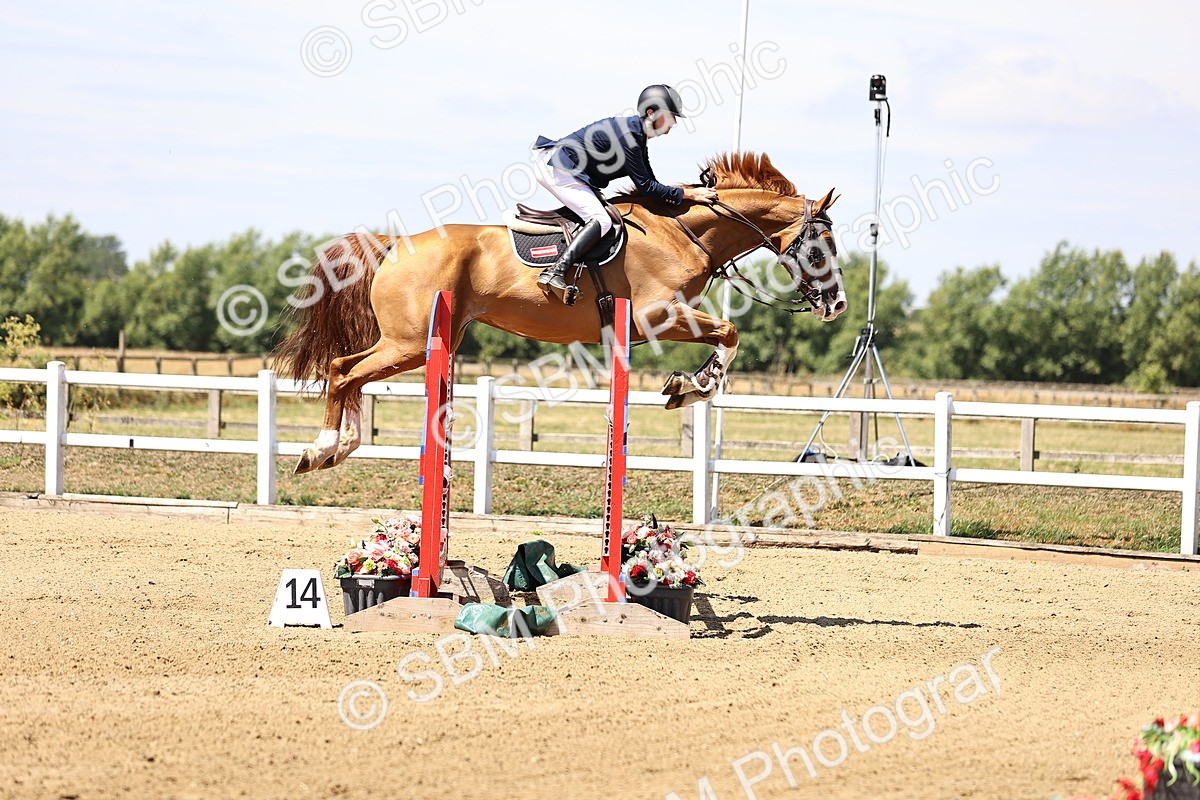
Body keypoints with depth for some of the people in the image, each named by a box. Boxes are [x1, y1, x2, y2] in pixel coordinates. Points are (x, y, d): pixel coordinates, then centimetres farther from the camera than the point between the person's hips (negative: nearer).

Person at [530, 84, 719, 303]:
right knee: (601, 220, -21)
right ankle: (556, 272, -35)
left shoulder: (637, 136, 11)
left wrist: (689, 190, 6)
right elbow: (646, 187, -19)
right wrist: (687, 194, -14)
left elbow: (650, 184, 16)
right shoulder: (626, 136, -20)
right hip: (555, 167, -11)